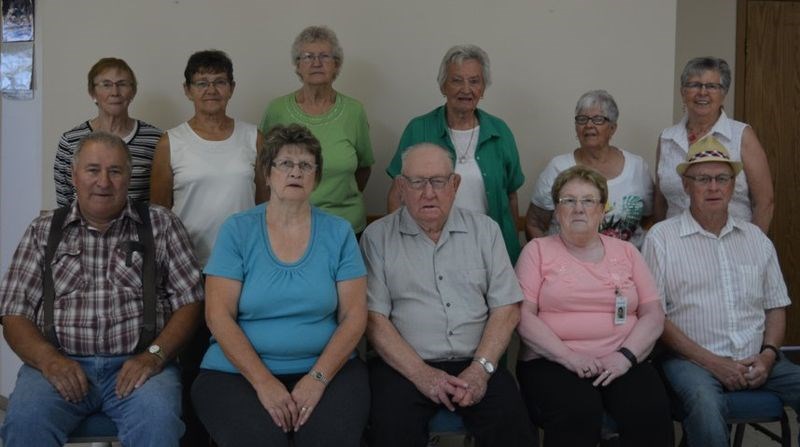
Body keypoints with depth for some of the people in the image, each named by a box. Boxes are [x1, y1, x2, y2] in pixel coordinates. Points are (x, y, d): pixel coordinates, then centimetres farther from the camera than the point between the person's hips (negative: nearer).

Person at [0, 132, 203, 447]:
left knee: (158, 418, -33)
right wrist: (49, 359, -11)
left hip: (136, 364, -1)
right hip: (61, 364, 1)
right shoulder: (43, 231, 14)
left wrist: (155, 355, -11)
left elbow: (188, 303, 6)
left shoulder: (162, 225, 10)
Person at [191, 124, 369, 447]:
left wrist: (318, 378, -14)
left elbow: (354, 316, 0)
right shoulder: (237, 230, 1)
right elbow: (219, 316, -5)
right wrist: (264, 382, -15)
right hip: (240, 370, -1)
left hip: (326, 368, 1)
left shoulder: (339, 232, 4)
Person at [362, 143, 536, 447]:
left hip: (475, 365, 2)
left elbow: (506, 308, 6)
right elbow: (374, 317, -4)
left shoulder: (485, 230, 10)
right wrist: (421, 373, -13)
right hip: (405, 366, -1)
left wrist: (481, 368, -8)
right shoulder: (378, 236, 3)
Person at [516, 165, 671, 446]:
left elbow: (653, 315, 10)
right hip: (553, 362, -2)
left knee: (652, 413, -27)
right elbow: (523, 315, -1)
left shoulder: (626, 252, 17)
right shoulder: (538, 250, 9)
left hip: (621, 363, 3)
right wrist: (568, 356, -14)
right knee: (578, 414, -33)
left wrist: (625, 356, -8)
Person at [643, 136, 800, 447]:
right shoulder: (662, 237, 0)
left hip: (756, 360, 5)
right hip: (691, 359, -5)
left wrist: (768, 355, -2)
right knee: (706, 405, -36)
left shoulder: (755, 238, 16)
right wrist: (711, 361, -11)